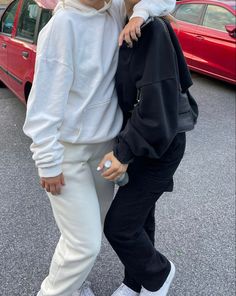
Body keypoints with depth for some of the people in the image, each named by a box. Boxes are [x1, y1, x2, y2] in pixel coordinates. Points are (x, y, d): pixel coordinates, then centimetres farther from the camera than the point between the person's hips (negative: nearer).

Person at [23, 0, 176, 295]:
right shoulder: (63, 24, -17)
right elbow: (45, 100, -18)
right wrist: (48, 162, -17)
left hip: (105, 143, 7)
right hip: (69, 151, -6)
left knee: (94, 226, 18)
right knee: (85, 243, -2)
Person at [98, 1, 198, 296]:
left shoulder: (153, 32, -22)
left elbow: (156, 106, -27)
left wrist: (125, 151, -23)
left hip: (158, 146, -8)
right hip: (140, 142, 8)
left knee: (118, 225, -1)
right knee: (138, 216, 19)